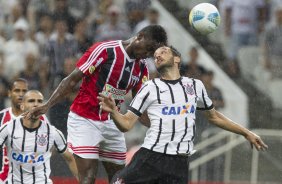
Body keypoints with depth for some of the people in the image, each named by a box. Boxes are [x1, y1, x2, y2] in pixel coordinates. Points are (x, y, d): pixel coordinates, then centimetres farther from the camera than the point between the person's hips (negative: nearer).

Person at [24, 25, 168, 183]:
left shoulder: (142, 67, 5)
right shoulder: (105, 50, -14)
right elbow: (72, 80, -11)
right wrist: (46, 106, -18)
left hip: (112, 123, 7)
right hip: (84, 121, -7)